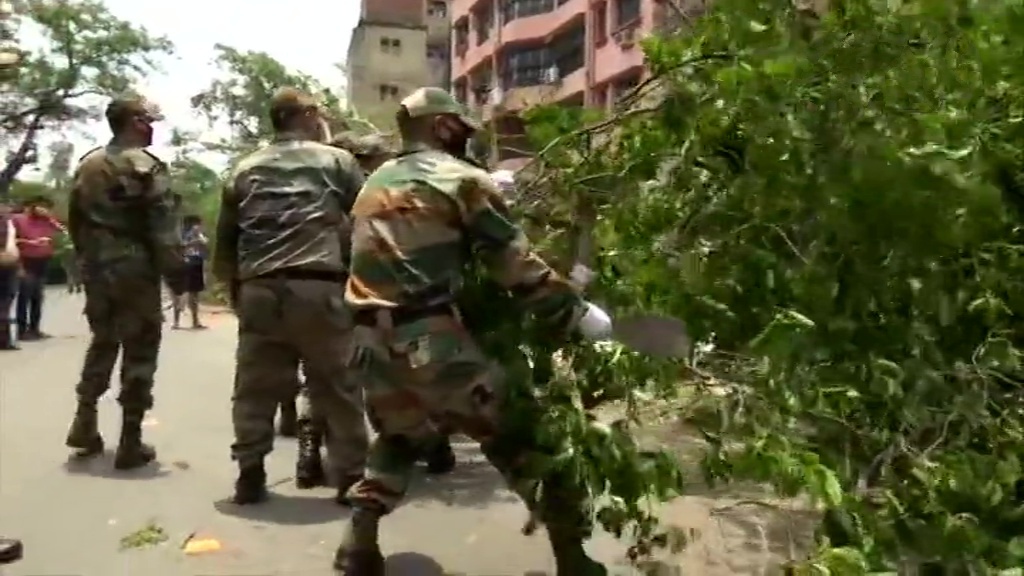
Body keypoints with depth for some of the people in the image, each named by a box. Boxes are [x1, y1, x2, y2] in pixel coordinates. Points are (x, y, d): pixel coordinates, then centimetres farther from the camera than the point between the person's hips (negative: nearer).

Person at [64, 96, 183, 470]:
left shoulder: (87, 164, 12)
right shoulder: (147, 165, -9)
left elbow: (75, 218, 14)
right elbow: (161, 224, -16)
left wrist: (86, 256, 22)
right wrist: (173, 265, -11)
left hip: (96, 268, 7)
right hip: (136, 268, -7)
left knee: (102, 343, 21)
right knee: (139, 351, 0)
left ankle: (84, 424, 20)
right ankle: (130, 443, 2)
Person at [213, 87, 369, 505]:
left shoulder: (245, 170, 17)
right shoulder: (336, 160, 8)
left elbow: (224, 241, 17)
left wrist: (236, 287, 27)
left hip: (258, 289, 3)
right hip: (319, 287, -3)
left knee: (255, 387, 12)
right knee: (338, 386, 6)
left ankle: (250, 475, 16)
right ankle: (351, 475, 11)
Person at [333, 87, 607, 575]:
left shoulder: (373, 185, 20)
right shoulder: (462, 179, 1)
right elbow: (518, 268, -4)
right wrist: (577, 315, 4)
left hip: (369, 342, 7)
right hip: (431, 340, -6)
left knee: (400, 436, 30)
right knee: (518, 439, 5)